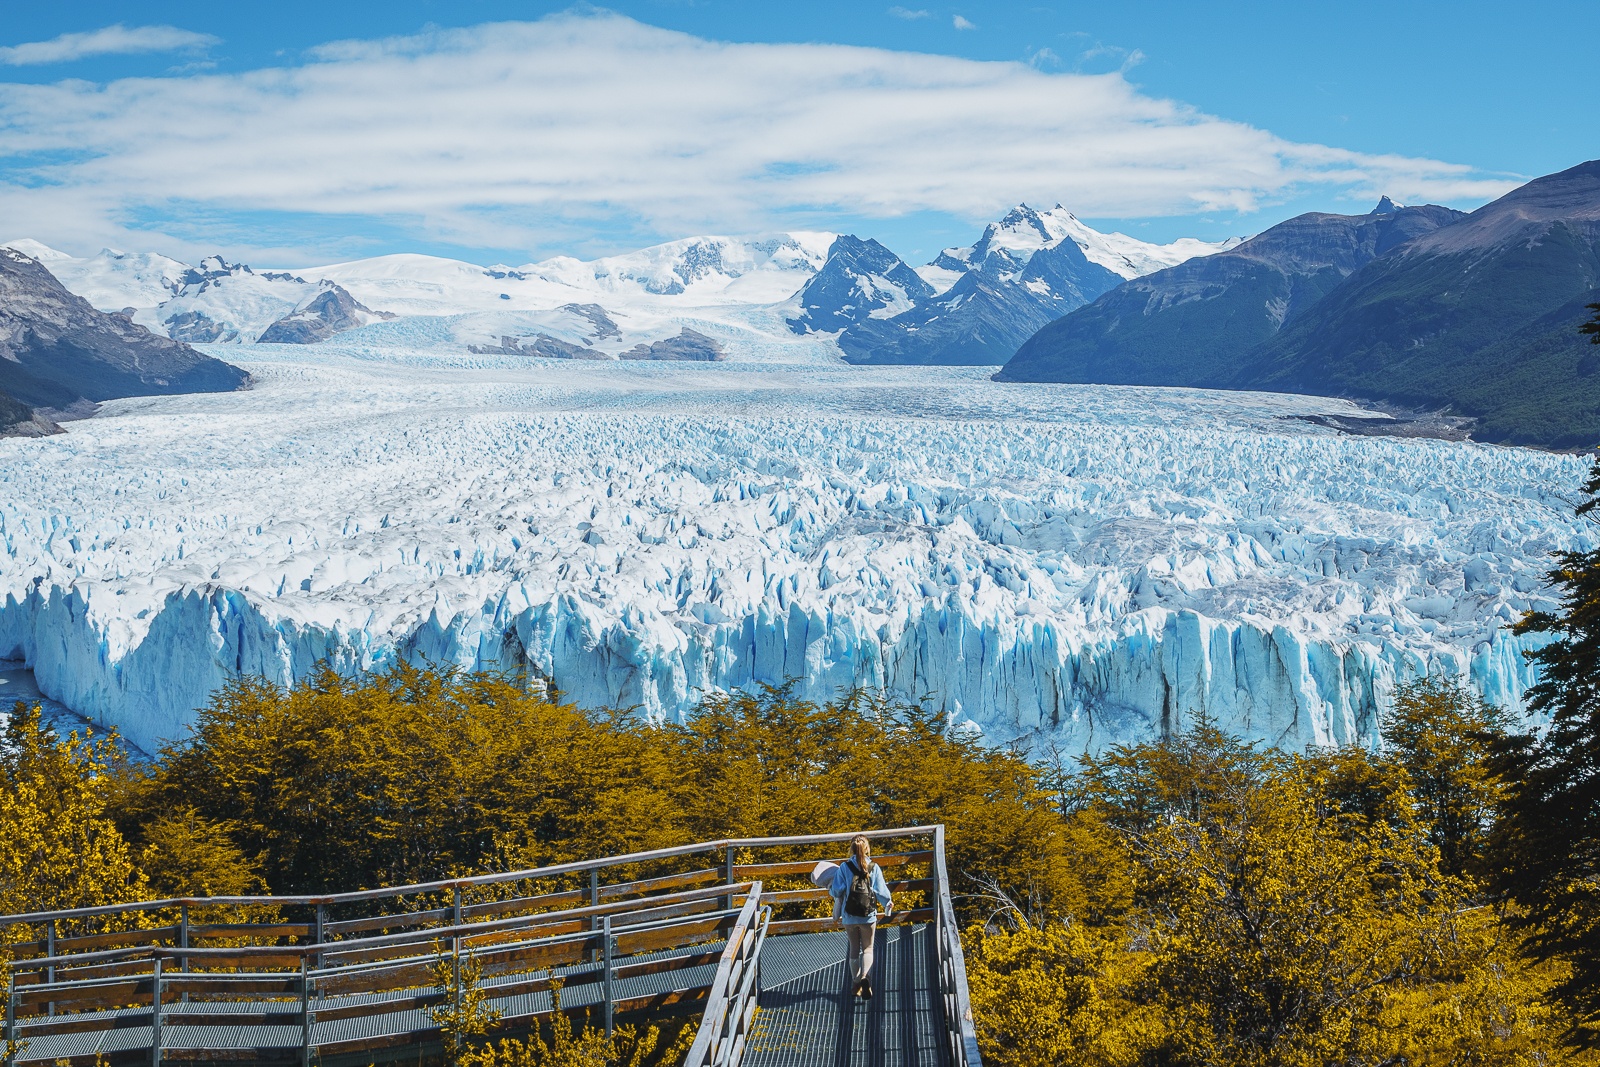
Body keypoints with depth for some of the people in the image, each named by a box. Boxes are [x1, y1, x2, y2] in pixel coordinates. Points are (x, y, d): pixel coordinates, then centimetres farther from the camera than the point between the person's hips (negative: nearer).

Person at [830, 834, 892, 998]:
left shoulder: (844, 867, -3)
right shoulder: (874, 868, -3)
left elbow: (837, 891, -6)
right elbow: (882, 892, -2)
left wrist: (830, 890, 17)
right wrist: (887, 904, 18)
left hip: (849, 916, 1)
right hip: (869, 916, -1)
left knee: (854, 949, 15)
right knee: (867, 948, 9)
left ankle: (856, 984, 10)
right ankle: (865, 976, -18)